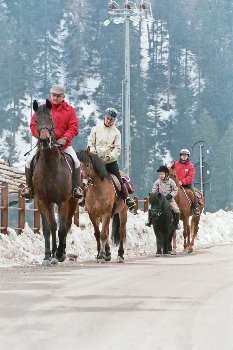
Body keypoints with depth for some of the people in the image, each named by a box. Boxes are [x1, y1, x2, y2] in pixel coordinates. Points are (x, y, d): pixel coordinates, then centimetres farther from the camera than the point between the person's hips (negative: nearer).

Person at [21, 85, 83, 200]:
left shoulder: (69, 110, 4)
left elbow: (74, 127, -2)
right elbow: (33, 124, 3)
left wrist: (65, 138, -18)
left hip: (63, 143, 0)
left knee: (76, 161, -20)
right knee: (29, 160, -16)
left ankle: (76, 187, -6)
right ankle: (29, 187, -1)